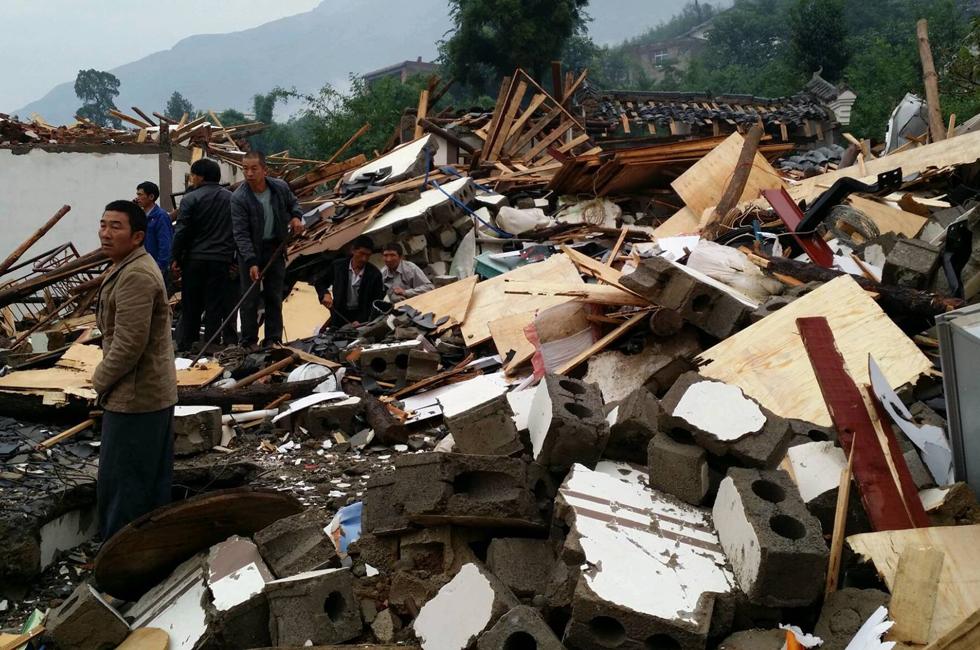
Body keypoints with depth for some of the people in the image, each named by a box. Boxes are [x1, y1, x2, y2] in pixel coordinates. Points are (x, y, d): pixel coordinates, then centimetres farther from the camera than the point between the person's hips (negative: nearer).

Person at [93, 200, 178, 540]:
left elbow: (129, 344, -26)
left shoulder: (135, 276, -23)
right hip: (155, 392, 10)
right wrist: (107, 377, 13)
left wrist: (101, 379, -10)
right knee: (152, 482, 17)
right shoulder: (133, 267, 12)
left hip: (134, 397, -10)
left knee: (120, 484, -1)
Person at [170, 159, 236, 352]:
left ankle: (185, 346, 10)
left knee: (190, 307, 7)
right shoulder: (231, 198, 7)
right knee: (215, 306, 5)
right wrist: (233, 256, 15)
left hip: (195, 259, -2)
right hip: (221, 260, 2)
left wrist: (177, 258, 0)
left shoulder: (190, 199, -7)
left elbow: (181, 231, -9)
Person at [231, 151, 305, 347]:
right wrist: (251, 262, -29)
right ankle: (249, 343, 7)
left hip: (275, 249, 4)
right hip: (250, 252, -4)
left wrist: (296, 216, -5)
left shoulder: (281, 187, -5)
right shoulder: (239, 198, -18)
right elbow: (241, 234, -20)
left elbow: (293, 203, 18)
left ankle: (274, 341, 19)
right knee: (250, 299, -2)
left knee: (275, 298, 10)